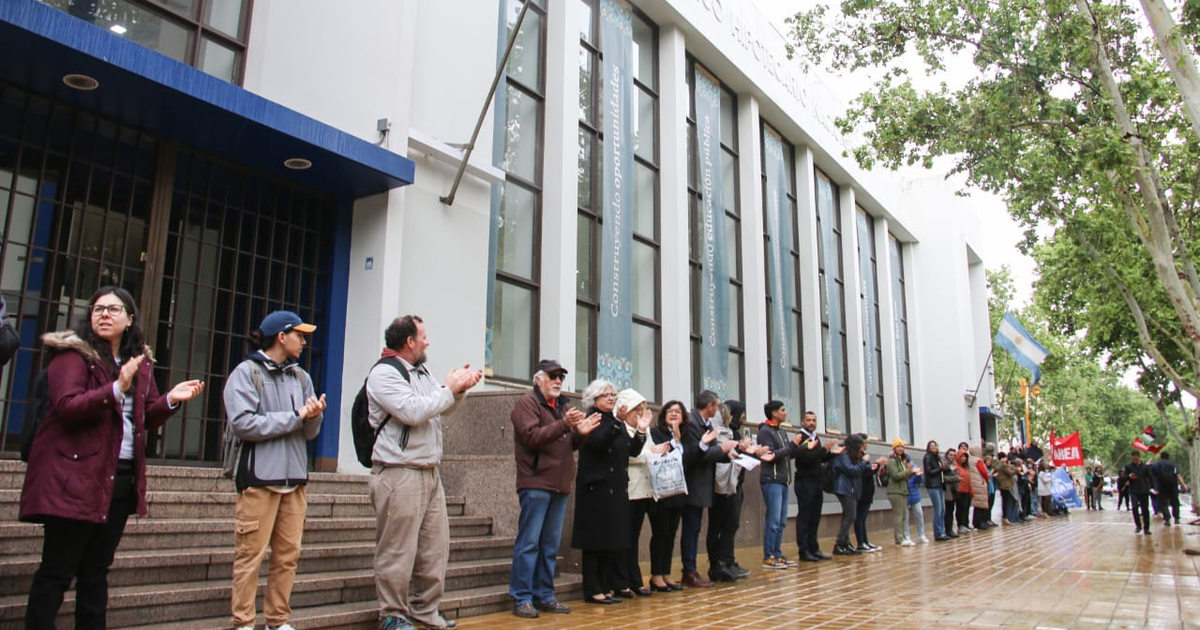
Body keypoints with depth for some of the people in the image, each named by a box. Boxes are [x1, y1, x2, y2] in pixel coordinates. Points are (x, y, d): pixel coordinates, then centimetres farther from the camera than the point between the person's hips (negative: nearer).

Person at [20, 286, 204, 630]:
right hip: (75, 477, -6)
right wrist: (116, 389, -29)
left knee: (96, 572, 14)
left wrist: (170, 399, -2)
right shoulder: (72, 354, -5)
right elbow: (66, 406, -18)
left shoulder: (140, 362, 13)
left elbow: (148, 417, 16)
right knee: (57, 571, -1)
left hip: (121, 479, 6)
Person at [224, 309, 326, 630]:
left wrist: (314, 417, -10)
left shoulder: (301, 377, 13)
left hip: (295, 478, 6)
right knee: (250, 554, -1)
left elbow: (310, 432, 12)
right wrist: (295, 416, -11)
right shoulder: (246, 372, -3)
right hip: (259, 477, -5)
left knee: (288, 555, 8)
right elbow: (243, 423, -15)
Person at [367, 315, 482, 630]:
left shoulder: (422, 372, 16)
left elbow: (440, 411, 23)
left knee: (435, 548, 11)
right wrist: (450, 389, -9)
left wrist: (459, 390, 6)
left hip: (431, 472, 8)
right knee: (398, 551, -1)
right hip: (399, 473, -8)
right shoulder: (384, 373, -8)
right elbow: (413, 412, -19)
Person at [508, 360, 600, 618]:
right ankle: (522, 598, 1)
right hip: (536, 484, -8)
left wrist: (581, 432, -1)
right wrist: (564, 425, -26)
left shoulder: (562, 406, 21)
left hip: (559, 485, 8)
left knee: (550, 545, 11)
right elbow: (532, 437, -17)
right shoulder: (527, 403, -3)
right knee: (528, 543, -5)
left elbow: (571, 445, 20)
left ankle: (544, 595, 18)